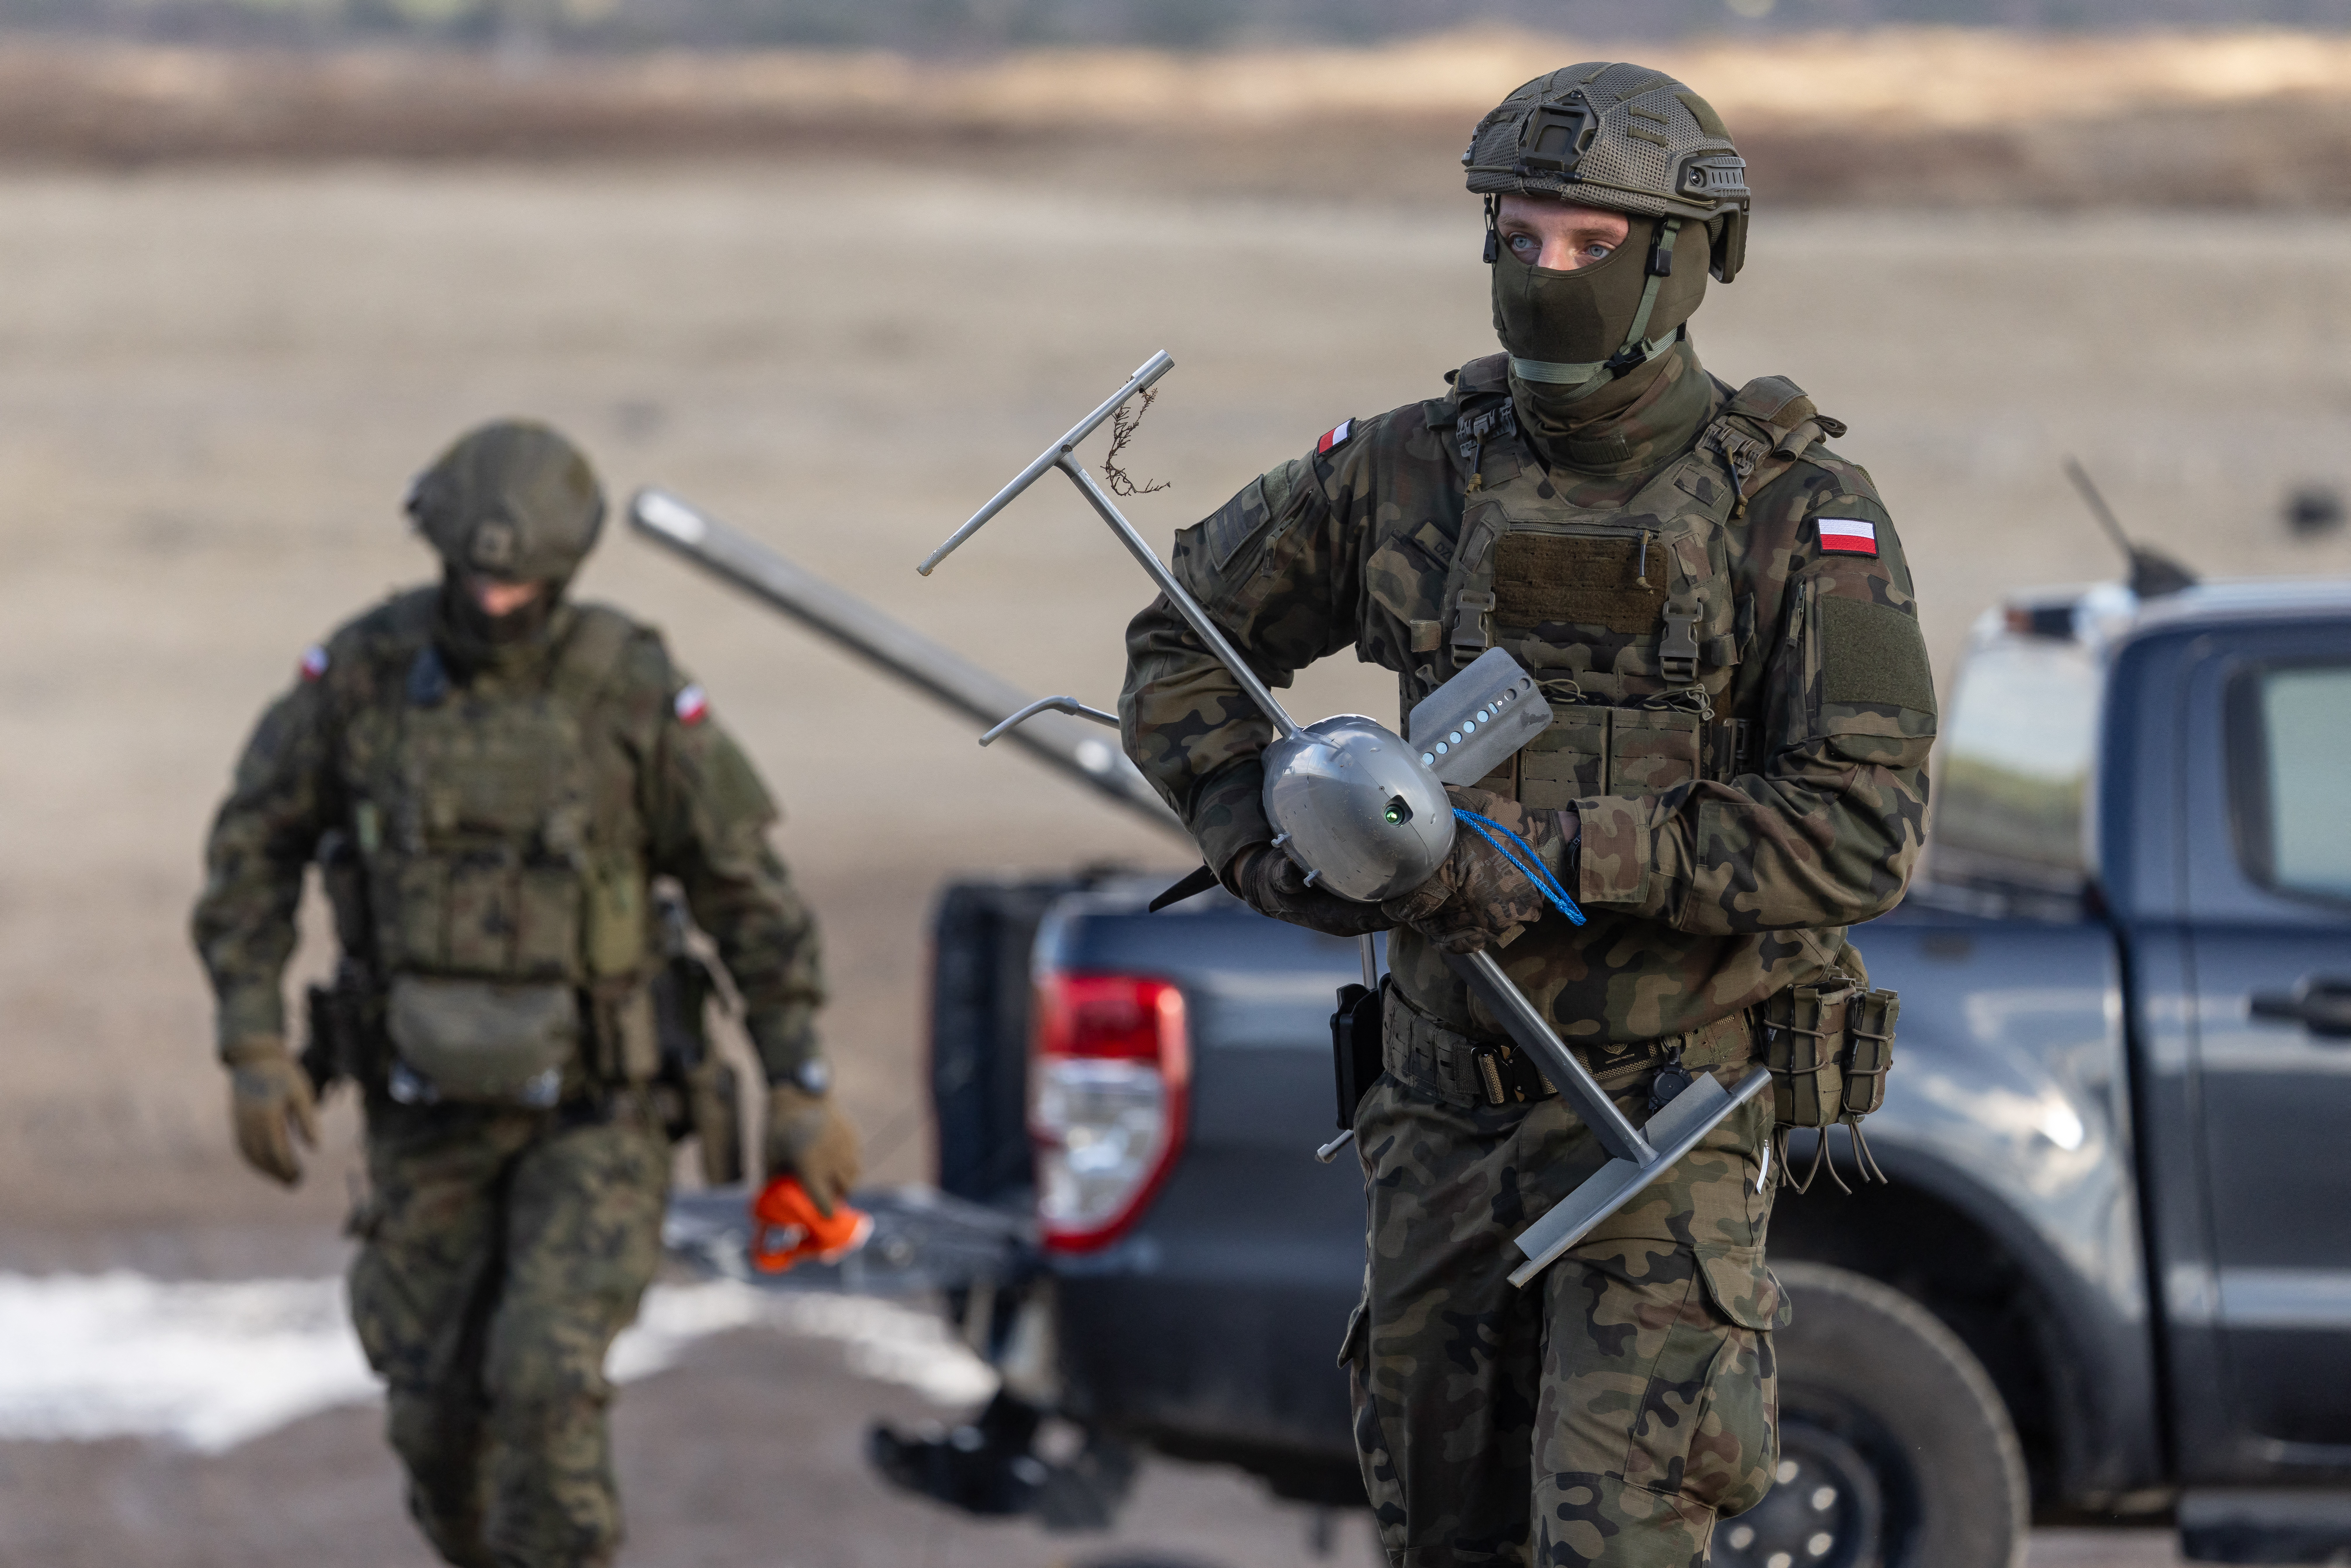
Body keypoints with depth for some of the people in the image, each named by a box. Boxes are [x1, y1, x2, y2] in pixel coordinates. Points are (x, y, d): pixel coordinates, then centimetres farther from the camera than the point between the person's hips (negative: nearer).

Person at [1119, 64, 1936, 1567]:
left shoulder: (1799, 512, -10)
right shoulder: (1411, 471, 2)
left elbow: (1863, 832, -18)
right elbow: (1184, 641, 15)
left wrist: (1573, 854, -25)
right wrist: (1256, 834, -3)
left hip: (1671, 1108, -5)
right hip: (1447, 1099, 5)